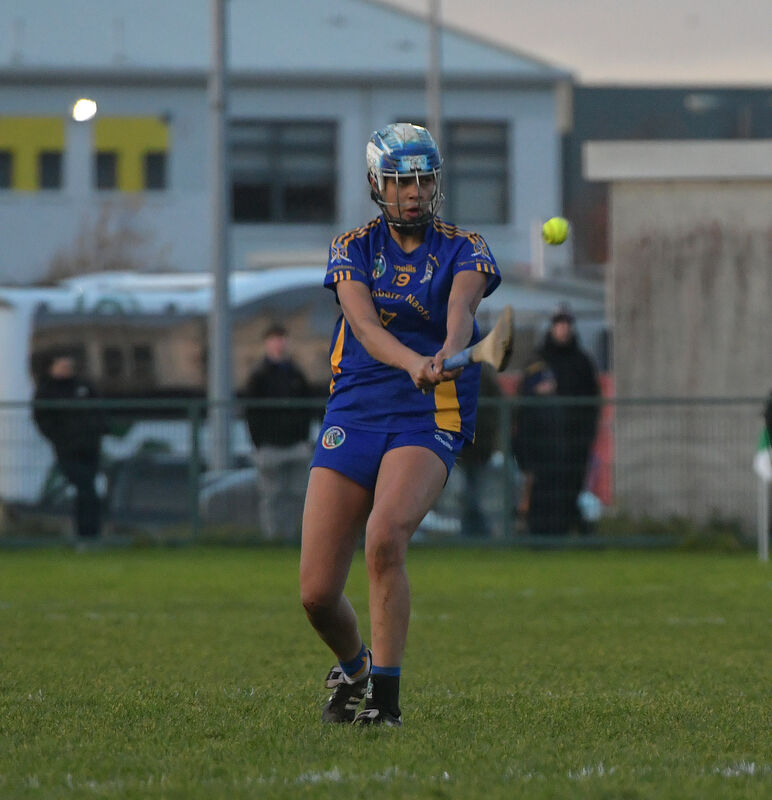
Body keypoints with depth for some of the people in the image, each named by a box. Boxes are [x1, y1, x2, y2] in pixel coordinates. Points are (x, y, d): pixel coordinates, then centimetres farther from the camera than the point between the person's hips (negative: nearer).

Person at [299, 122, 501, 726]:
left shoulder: (464, 250, 4)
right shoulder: (353, 249, 7)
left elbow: (461, 305, -19)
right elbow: (363, 322, -13)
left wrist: (449, 352, -43)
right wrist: (412, 362, -34)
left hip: (428, 421, -2)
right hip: (353, 414, 3)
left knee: (385, 538, -31)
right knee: (317, 593, -3)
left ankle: (386, 698, -20)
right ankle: (354, 670, 30)